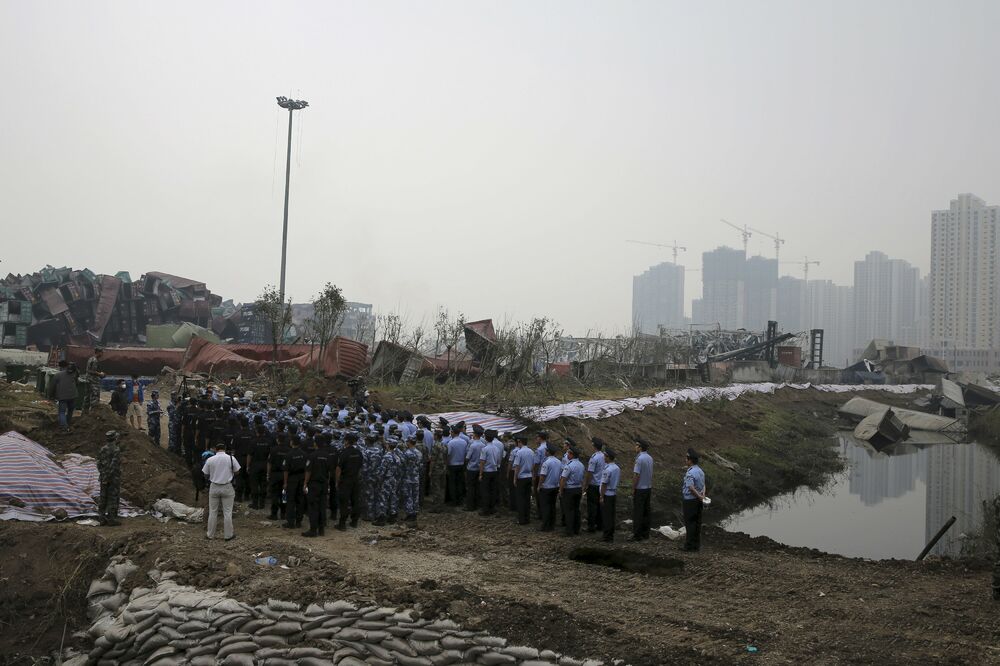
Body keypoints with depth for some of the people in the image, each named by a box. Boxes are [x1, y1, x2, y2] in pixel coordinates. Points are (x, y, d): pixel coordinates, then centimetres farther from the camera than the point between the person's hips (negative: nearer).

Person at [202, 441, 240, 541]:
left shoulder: (210, 460, -4)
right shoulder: (231, 459, -6)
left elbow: (206, 475, 3)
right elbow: (236, 472, 1)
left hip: (214, 487, 1)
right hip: (227, 487, -1)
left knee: (213, 512, 11)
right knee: (227, 512, 5)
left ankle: (210, 534, 17)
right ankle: (228, 535, 10)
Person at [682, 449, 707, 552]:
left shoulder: (690, 473, -21)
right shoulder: (700, 471, 8)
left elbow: (691, 487, -28)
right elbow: (703, 485, 6)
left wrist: (699, 496, -19)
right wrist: (703, 494, -7)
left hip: (690, 500, -8)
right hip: (698, 501, 8)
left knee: (690, 522, 0)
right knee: (697, 522, 13)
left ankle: (690, 545, 6)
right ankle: (697, 544, 21)